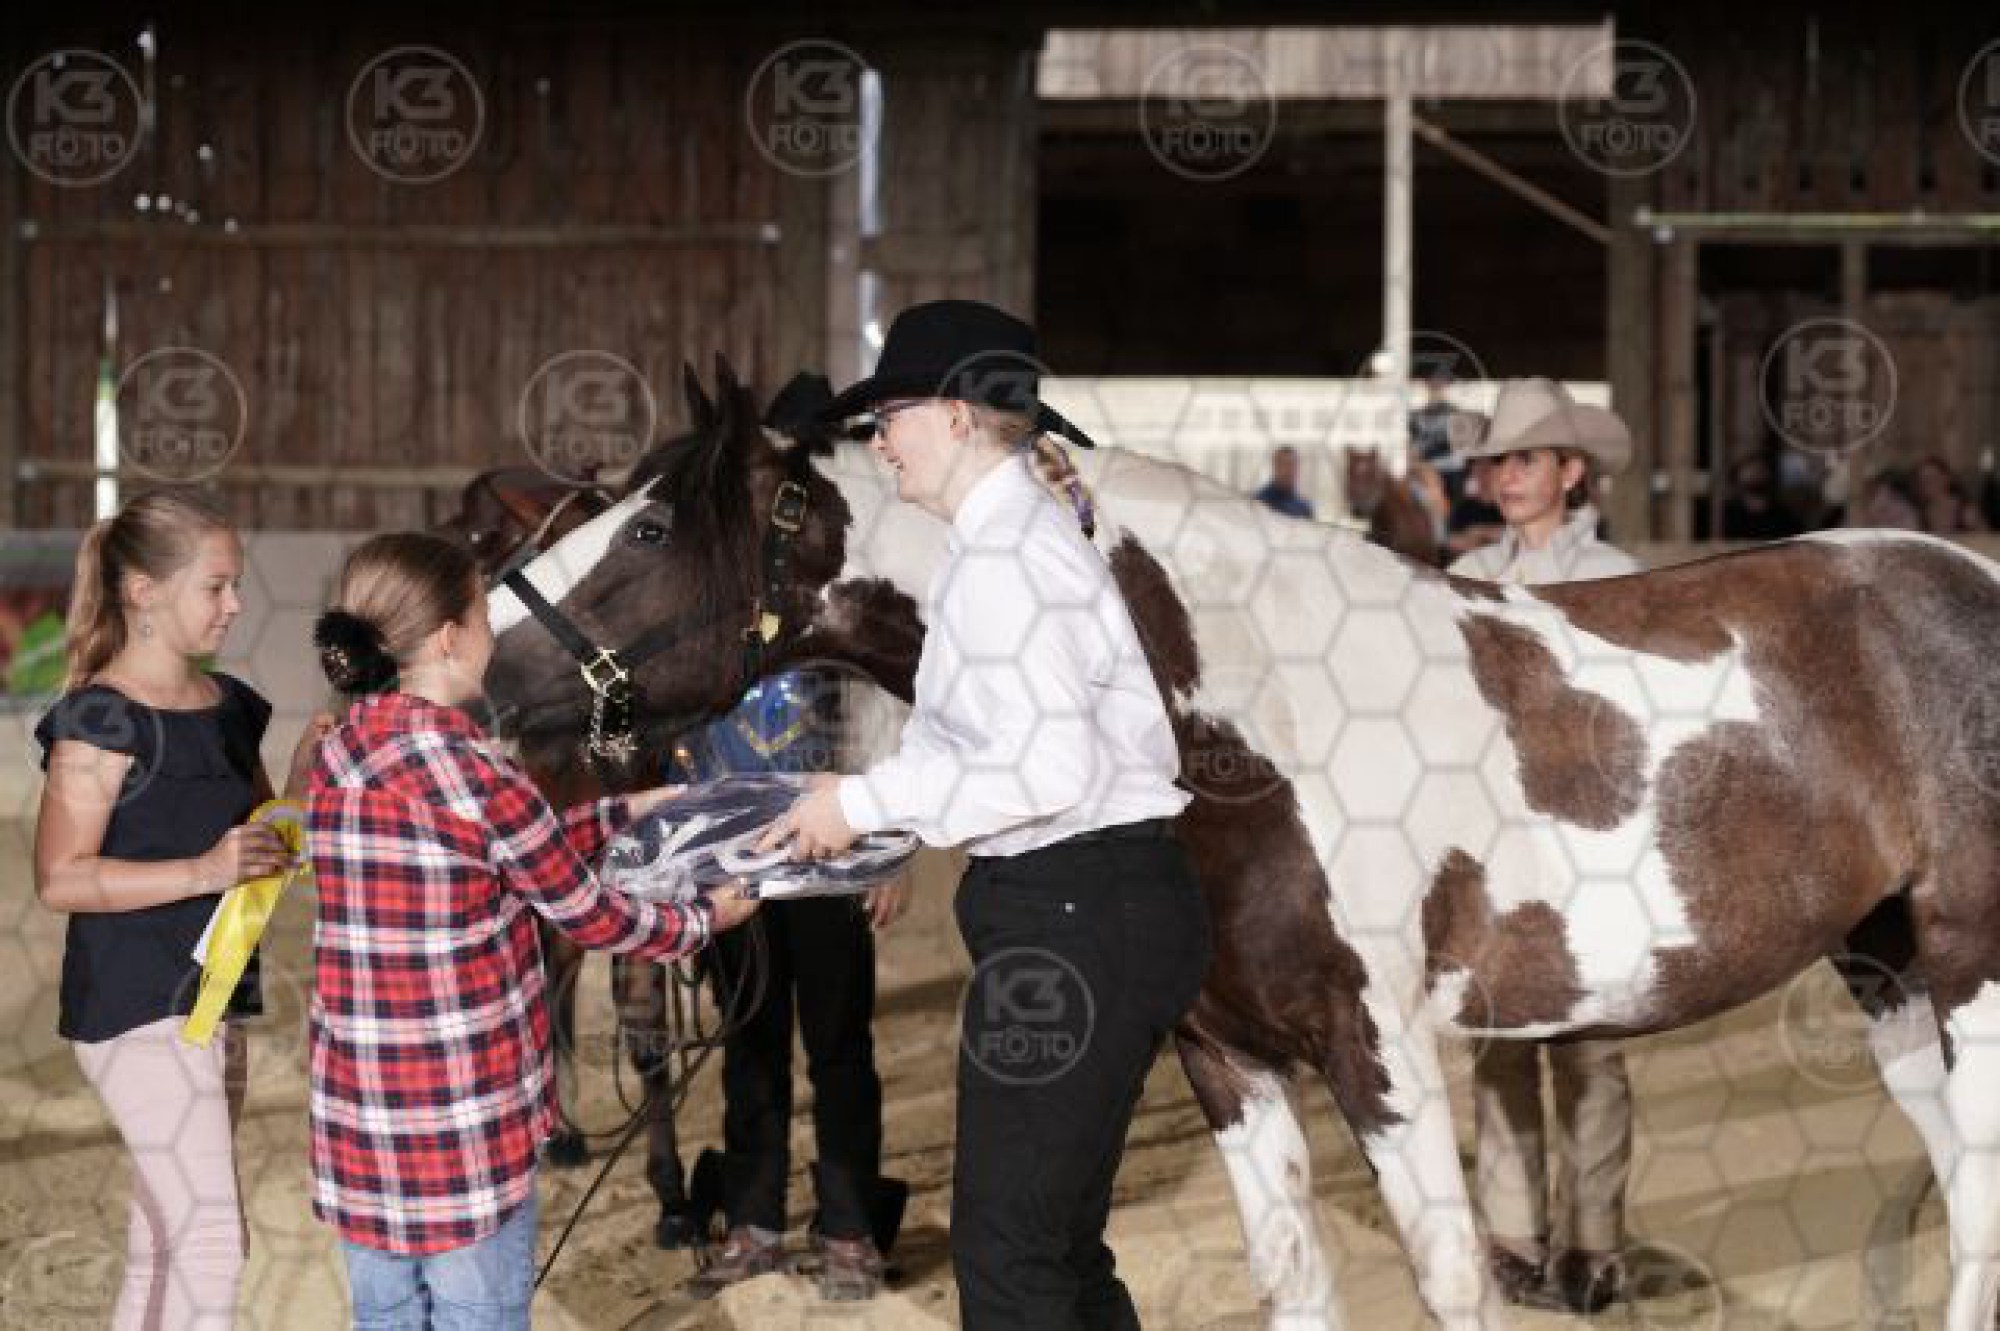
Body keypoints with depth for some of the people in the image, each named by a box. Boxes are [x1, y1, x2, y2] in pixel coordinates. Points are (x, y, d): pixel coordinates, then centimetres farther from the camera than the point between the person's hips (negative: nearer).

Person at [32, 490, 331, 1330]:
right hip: (137, 1009, -8)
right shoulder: (101, 719, -13)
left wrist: (303, 784, -1)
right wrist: (202, 871, -27)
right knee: (211, 1245, -12)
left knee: (165, 1246, 13)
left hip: (213, 1000, 8)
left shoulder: (230, 707, 10)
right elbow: (60, 879, -18)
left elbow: (265, 846, 18)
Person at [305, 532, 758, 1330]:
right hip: (462, 1114, -7)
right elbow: (587, 915, -8)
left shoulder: (340, 756, 6)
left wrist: (623, 813, 24)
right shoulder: (464, 771, -18)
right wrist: (704, 922, 8)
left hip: (354, 1106, 7)